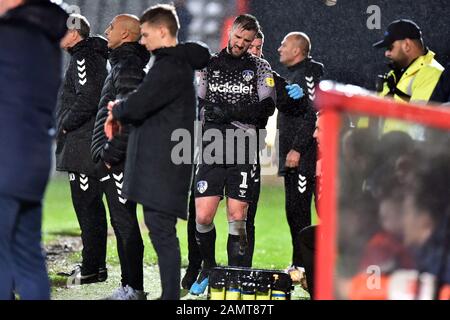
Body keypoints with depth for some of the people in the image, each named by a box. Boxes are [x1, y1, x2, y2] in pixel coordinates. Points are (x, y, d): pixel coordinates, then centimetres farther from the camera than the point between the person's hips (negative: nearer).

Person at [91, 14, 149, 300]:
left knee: (125, 223, -8)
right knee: (122, 223, 13)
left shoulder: (128, 67, -13)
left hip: (119, 160, -10)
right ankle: (130, 286, 18)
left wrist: (111, 153, -20)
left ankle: (134, 289, -6)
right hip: (115, 159, 10)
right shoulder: (123, 65, 19)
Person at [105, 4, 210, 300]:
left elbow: (137, 106, -19)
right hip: (161, 161, 10)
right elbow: (149, 105, 23)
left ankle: (171, 295, -9)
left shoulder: (170, 67, -14)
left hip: (162, 164, -10)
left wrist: (116, 110, 3)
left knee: (161, 228, -9)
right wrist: (120, 116, 6)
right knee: (161, 229, 12)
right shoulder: (178, 64, 18)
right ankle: (170, 294, 15)